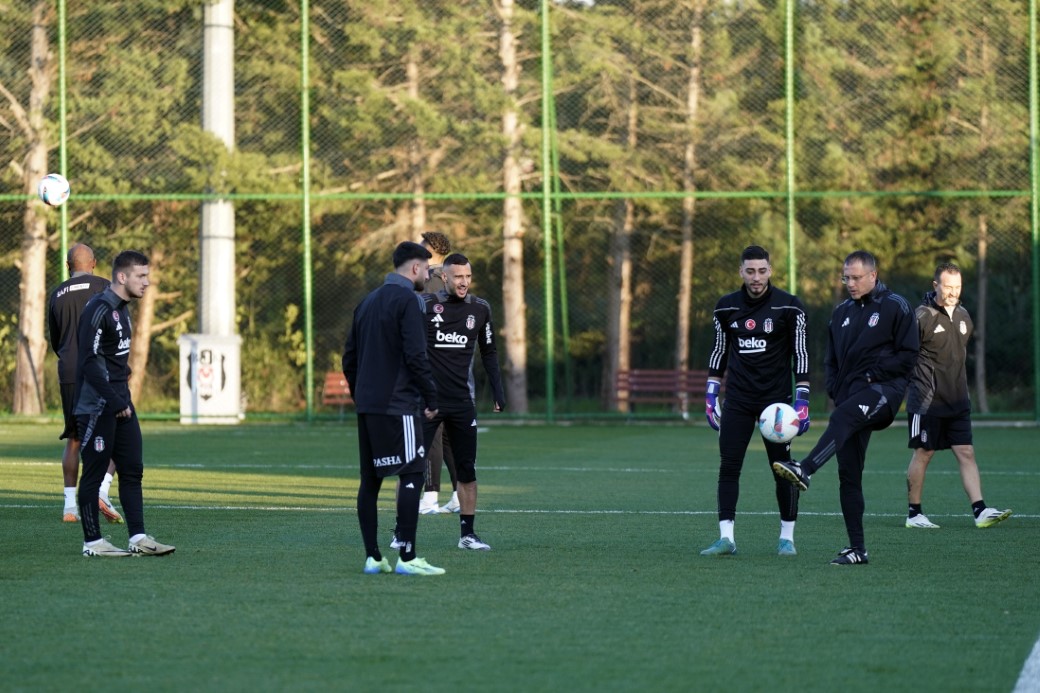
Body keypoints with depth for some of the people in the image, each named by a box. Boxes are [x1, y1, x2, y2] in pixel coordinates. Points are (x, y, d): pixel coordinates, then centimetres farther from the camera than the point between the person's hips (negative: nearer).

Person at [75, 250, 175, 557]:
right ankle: (92, 542, 4)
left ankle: (138, 538, 10)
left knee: (132, 470, 8)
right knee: (94, 473, -2)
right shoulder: (98, 310, -15)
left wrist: (123, 399, 11)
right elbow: (89, 361, -21)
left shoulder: (122, 309, 15)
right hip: (97, 406, -9)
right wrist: (115, 403, -20)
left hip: (121, 404, 9)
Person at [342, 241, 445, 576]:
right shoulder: (407, 300, -9)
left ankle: (372, 557, 8)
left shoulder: (368, 302, 16)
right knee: (412, 476, -7)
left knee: (370, 481, 8)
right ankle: (407, 557, -12)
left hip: (366, 406, 8)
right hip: (398, 406, -8)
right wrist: (431, 398, -8)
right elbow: (416, 356, -16)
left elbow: (349, 358, 17)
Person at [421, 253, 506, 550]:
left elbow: (488, 352, 16)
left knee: (467, 469, 5)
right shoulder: (423, 305, -7)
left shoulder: (480, 309, 5)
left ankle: (468, 533, 13)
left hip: (462, 401, 4)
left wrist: (498, 390, 10)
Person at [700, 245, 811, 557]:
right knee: (728, 467, -5)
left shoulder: (788, 307, -5)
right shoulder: (726, 307, 4)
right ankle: (726, 538, -4)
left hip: (776, 399, -3)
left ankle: (787, 537, 12)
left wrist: (802, 400, -9)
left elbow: (800, 354, -3)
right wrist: (711, 395, 10)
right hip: (738, 400, 3)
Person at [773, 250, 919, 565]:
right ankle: (857, 549, 2)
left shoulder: (895, 307, 0)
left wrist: (873, 374, -12)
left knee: (843, 418, -38)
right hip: (850, 395, 7)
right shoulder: (842, 312, 19)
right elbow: (832, 358, 26)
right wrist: (834, 387, 8)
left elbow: (908, 355, -5)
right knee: (849, 474, 0)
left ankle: (804, 471, -57)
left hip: (883, 389, -7)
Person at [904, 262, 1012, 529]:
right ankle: (914, 514, 10)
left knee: (966, 453, 0)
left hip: (958, 402, 6)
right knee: (923, 454, 1)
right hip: (928, 401, -6)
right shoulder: (922, 317, -11)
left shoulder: (963, 316, 11)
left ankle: (980, 511, -5)